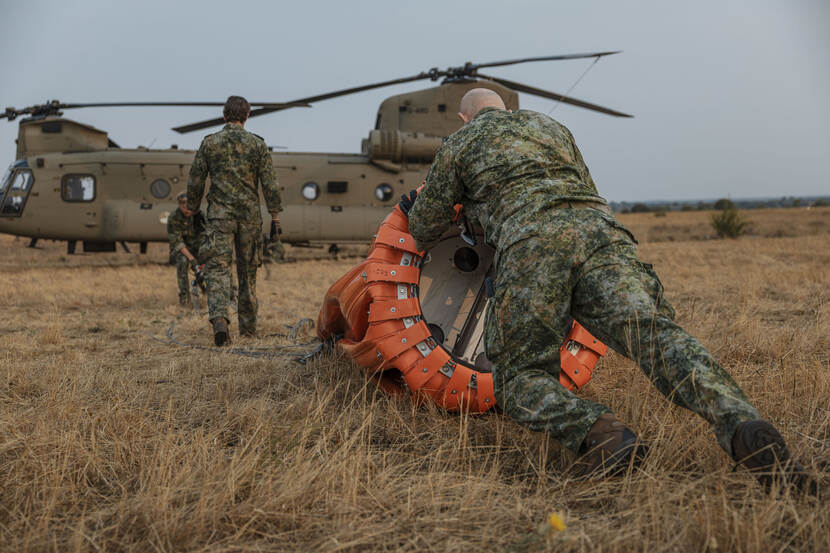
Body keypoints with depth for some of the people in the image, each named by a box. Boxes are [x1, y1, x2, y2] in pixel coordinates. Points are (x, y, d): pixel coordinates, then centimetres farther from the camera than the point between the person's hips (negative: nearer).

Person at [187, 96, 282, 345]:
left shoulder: (209, 142, 2)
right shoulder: (257, 144, 1)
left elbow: (195, 181, 4)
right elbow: (270, 183, -3)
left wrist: (193, 211, 16)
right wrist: (276, 217, 1)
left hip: (219, 214, -1)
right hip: (249, 215, 1)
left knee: (217, 268, -6)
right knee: (248, 270, 12)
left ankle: (219, 319, -29)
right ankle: (248, 328, 19)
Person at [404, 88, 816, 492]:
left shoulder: (458, 145, 27)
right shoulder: (549, 125, 38)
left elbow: (425, 231, 33)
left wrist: (418, 216, 57)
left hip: (530, 246, -3)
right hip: (600, 231, 4)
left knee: (521, 380, 5)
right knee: (657, 336, -16)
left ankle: (595, 432, -27)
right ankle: (743, 427, -43)